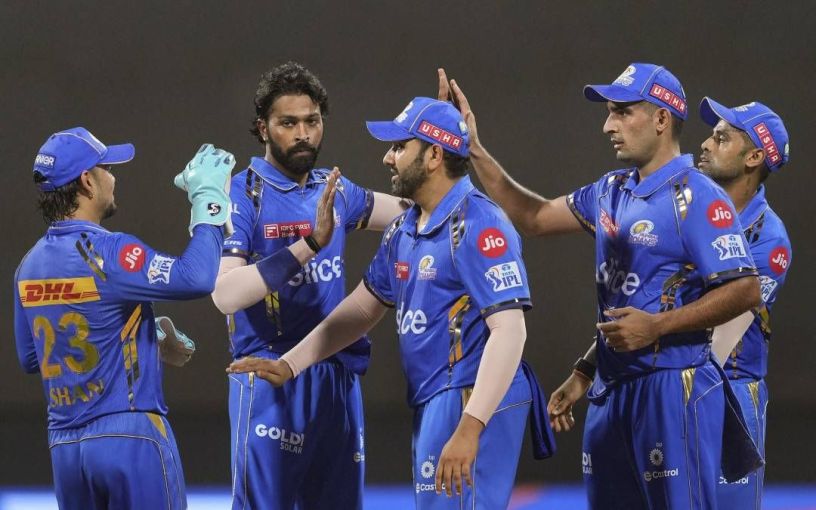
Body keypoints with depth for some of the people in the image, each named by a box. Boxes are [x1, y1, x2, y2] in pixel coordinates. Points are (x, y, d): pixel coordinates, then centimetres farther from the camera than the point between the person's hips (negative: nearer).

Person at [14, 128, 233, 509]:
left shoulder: (29, 266, 9)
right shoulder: (107, 253, -14)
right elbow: (195, 278, -25)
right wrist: (208, 199, -12)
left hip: (64, 446, 7)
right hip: (131, 435, -7)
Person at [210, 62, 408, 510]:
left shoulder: (334, 191, 10)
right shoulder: (242, 195, -9)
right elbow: (225, 294, -23)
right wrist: (309, 244, -28)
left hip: (339, 380, 6)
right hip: (271, 383, -6)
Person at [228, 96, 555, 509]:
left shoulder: (477, 226, -15)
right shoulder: (405, 231, 14)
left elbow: (509, 331, -22)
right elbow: (363, 308, 25)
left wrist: (469, 429, -28)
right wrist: (288, 366, 18)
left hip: (475, 404, -10)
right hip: (430, 406, 10)